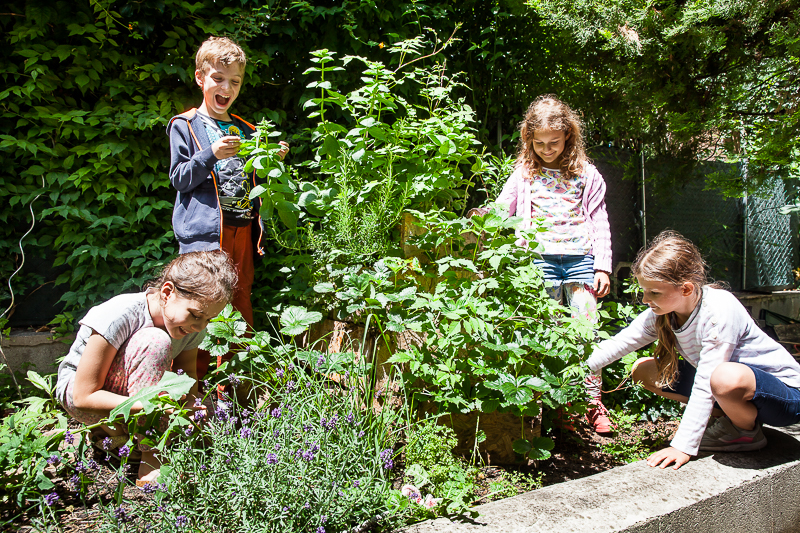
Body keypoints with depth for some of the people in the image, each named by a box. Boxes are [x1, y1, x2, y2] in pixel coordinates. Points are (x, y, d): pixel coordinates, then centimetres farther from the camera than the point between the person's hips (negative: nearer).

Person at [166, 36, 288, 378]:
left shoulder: (245, 130, 19)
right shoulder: (185, 126, 4)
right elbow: (179, 179, -4)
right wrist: (210, 155, -18)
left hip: (241, 230, 5)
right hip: (204, 231, -5)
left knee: (241, 305, 8)